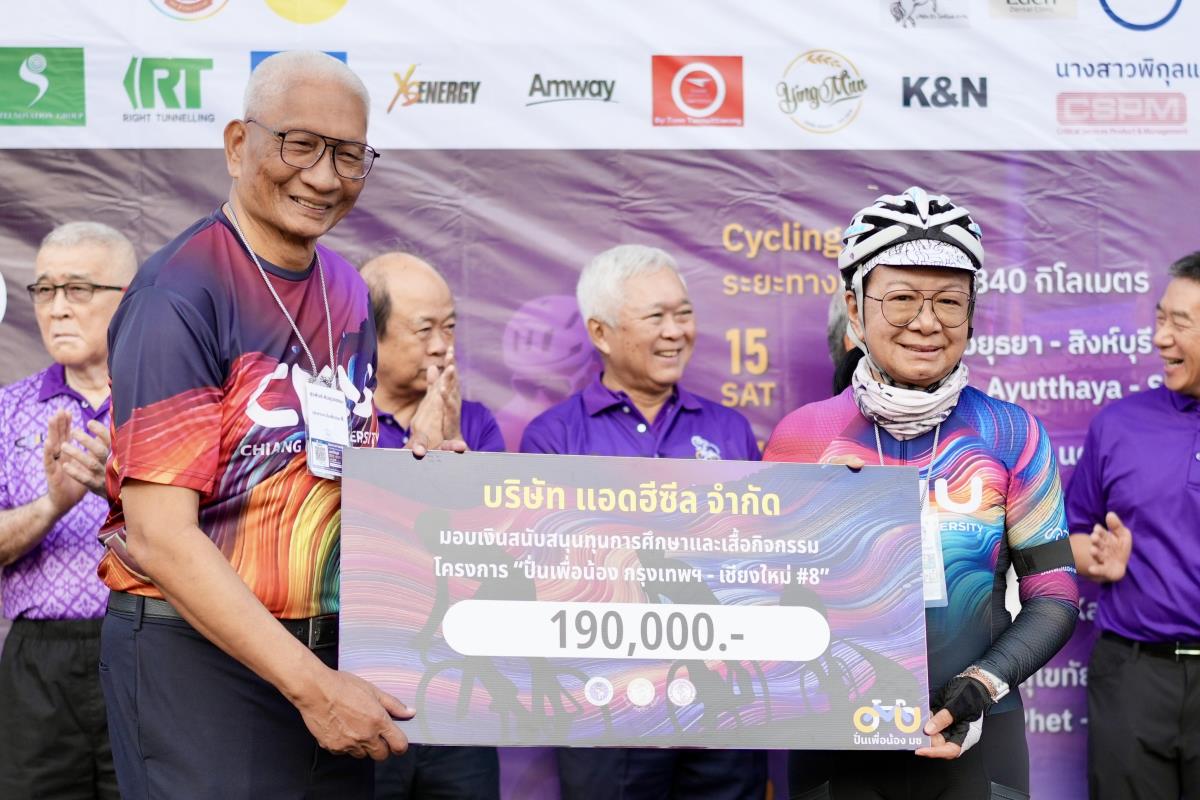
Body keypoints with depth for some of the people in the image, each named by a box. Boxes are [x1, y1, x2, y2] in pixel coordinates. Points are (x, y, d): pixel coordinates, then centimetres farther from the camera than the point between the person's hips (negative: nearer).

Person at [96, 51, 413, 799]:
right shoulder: (180, 294, -15)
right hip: (196, 650, -6)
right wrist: (309, 683, -21)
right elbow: (159, 536, -20)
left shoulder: (349, 292, 5)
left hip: (329, 646, 7)